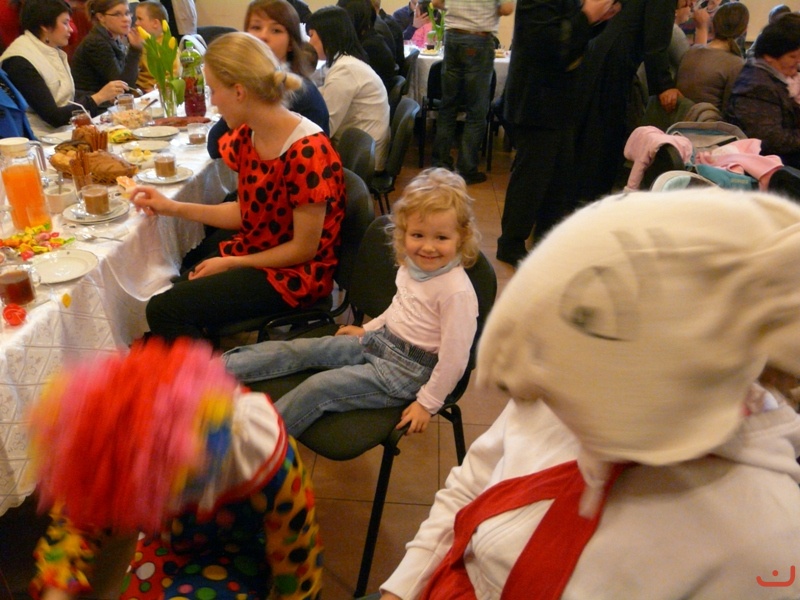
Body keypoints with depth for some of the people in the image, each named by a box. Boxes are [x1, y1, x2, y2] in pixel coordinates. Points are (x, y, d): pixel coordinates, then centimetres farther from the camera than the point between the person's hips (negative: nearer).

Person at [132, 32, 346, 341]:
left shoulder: (307, 152, -25)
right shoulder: (247, 137, -1)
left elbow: (304, 248, -20)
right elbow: (246, 213, 8)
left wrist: (230, 264, -14)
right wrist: (174, 208, 2)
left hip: (293, 272, -8)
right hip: (251, 248, 8)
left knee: (165, 310, -14)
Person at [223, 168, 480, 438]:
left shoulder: (457, 292, -25)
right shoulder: (412, 265, 2)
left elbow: (454, 358, -22)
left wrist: (428, 402, -17)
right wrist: (368, 329, 20)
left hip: (405, 370, -8)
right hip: (379, 340, 8)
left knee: (318, 387, -16)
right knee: (302, 349, 0)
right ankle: (222, 366, 6)